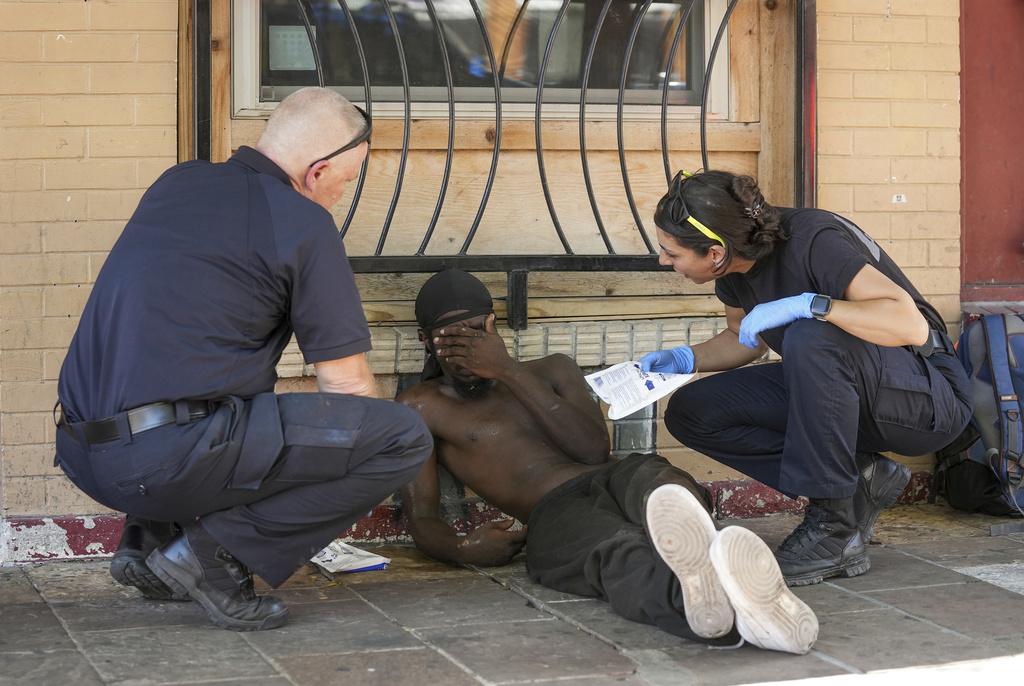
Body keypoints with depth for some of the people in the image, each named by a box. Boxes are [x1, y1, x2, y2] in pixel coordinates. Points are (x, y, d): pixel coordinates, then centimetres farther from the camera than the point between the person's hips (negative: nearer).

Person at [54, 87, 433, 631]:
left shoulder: (176, 184, 18)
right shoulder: (302, 223, -3)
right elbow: (347, 385, -1)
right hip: (170, 459, -8)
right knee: (405, 436, -7)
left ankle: (151, 534, 19)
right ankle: (216, 549, -7)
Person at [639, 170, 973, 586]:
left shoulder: (812, 242, -27)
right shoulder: (736, 266, -3)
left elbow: (911, 325, -37)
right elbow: (745, 338, 17)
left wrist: (808, 305, -39)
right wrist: (685, 359, 0)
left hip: (929, 400, -8)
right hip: (831, 389, 8)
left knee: (811, 340, -37)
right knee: (691, 411, -4)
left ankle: (834, 528, -23)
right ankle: (857, 482, -2)